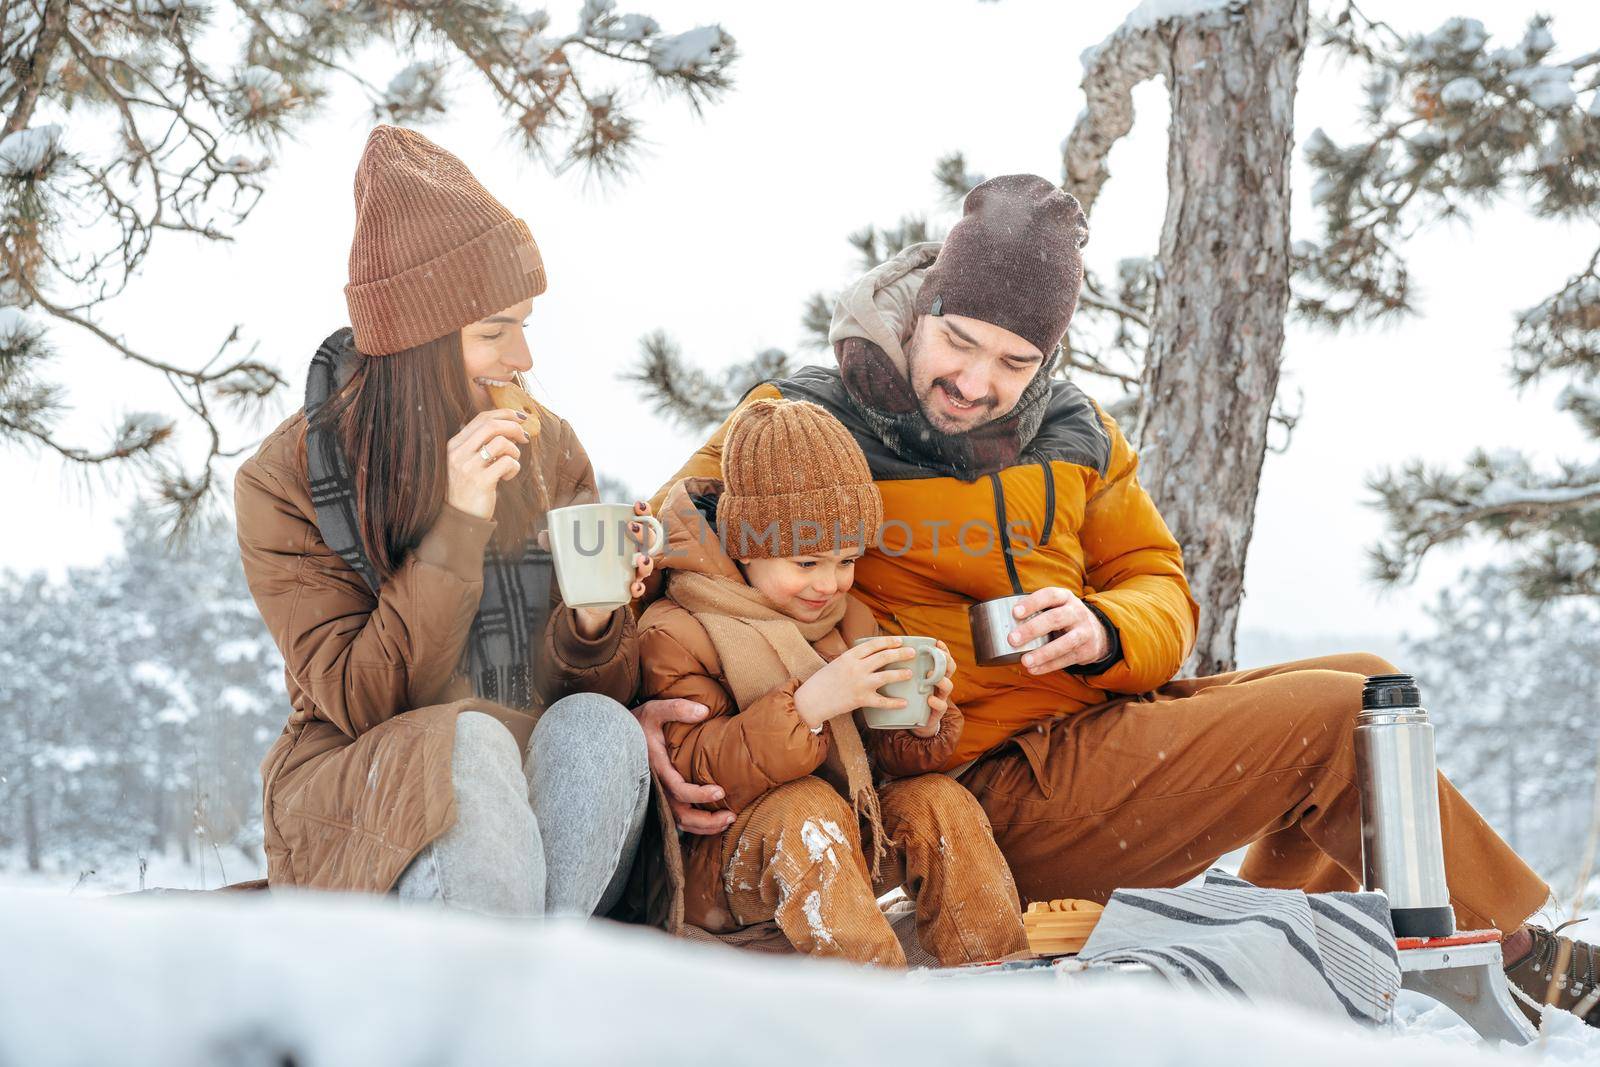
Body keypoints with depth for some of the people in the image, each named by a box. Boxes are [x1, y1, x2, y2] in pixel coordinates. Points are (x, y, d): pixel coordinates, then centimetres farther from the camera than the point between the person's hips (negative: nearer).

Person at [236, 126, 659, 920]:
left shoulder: (547, 447, 6)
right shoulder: (286, 481, -6)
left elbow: (610, 684, 8)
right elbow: (355, 701, -12)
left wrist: (593, 621, -17)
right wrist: (460, 528, -21)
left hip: (537, 791, 4)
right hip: (355, 801, -3)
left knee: (597, 726, -30)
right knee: (471, 742, -36)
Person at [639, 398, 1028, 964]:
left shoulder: (851, 620, 9)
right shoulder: (676, 631, -12)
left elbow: (885, 757, 10)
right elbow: (693, 770, -23)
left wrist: (923, 727, -15)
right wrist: (809, 704, -35)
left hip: (842, 853, 6)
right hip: (720, 867, -6)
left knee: (937, 800, -16)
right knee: (806, 806, -34)